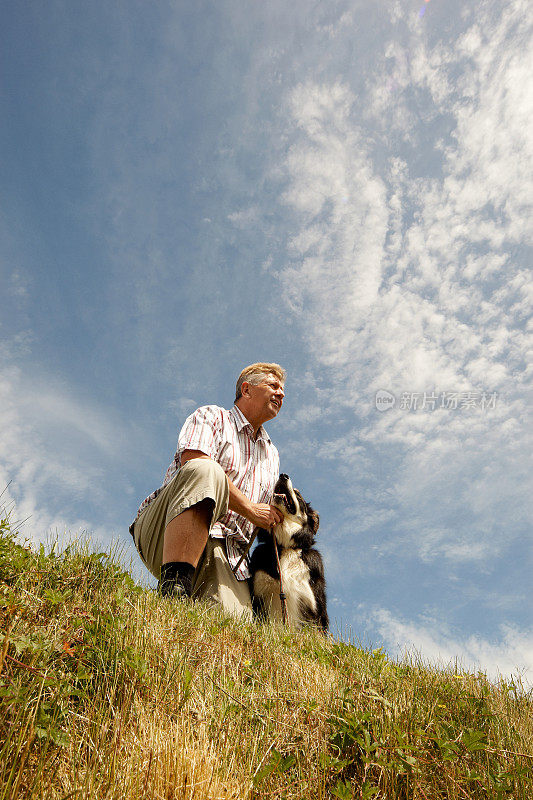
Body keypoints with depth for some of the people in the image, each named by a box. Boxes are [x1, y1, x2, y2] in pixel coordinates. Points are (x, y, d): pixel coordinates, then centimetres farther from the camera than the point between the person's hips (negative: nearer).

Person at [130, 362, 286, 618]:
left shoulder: (272, 454, 29)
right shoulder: (211, 417, 10)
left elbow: (267, 516, 31)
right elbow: (193, 461, -12)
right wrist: (249, 508, -11)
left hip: (223, 552, 3)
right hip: (165, 533, -2)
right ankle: (173, 589, -40)